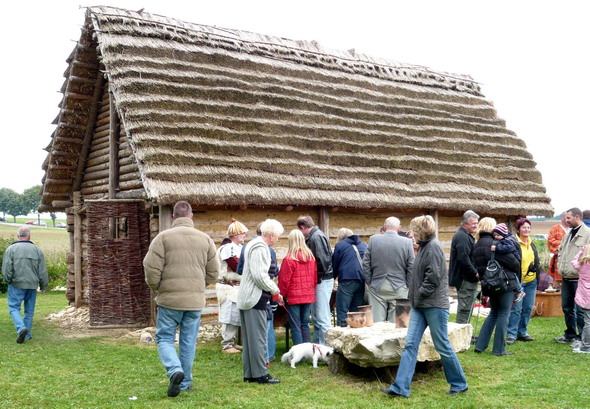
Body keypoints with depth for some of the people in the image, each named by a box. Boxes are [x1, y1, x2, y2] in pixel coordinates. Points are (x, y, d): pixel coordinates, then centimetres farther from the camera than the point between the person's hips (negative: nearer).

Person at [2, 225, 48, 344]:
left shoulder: (11, 249, -5)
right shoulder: (37, 250, 3)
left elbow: (6, 269, -8)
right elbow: (43, 271, 5)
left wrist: (7, 280, 8)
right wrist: (43, 286, 15)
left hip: (16, 284, -3)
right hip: (32, 285, 3)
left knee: (14, 308, 5)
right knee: (29, 310, 11)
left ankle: (21, 328, -17)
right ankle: (27, 334, 15)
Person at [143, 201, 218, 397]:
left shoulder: (163, 237, -6)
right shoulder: (205, 239, 4)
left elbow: (151, 268, -10)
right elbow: (213, 272, 6)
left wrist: (156, 288, 8)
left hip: (170, 299, -3)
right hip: (196, 300, 3)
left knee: (165, 338, 10)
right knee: (188, 342, 13)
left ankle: (175, 370, -13)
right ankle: (185, 382, 20)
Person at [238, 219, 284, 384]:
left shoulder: (253, 245, 17)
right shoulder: (260, 248, -15)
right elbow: (259, 276, -22)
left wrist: (273, 291, 16)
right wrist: (275, 291, -8)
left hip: (246, 298, 10)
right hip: (255, 299, -10)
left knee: (249, 338, 13)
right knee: (258, 337, -4)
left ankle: (249, 374, 19)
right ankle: (260, 374, 2)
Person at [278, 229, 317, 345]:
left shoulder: (289, 259, -13)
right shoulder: (311, 257, 2)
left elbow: (284, 280, -9)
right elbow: (315, 277, 10)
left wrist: (282, 295, 3)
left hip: (293, 296, -5)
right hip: (309, 296, 5)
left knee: (295, 326, 3)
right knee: (305, 324, 15)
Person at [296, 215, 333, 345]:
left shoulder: (316, 237, -16)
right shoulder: (315, 235, 14)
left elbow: (322, 260, -24)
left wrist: (316, 277, -11)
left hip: (322, 281, -11)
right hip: (320, 280, 11)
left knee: (322, 318, -6)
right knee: (316, 317, 18)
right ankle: (317, 345, 28)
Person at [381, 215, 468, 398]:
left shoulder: (433, 247, -14)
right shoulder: (424, 246, 15)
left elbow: (433, 277, -20)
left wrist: (419, 296, -13)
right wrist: (415, 298, 11)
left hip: (434, 304, -9)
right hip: (420, 305, 9)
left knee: (442, 346, 2)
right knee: (410, 344, 3)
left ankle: (459, 384, 19)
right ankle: (400, 387, 3)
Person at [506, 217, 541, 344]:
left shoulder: (532, 245, 15)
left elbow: (537, 262, 22)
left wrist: (535, 267, 5)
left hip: (531, 281, 7)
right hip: (518, 281, -7)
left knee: (528, 308, 11)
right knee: (516, 308, -7)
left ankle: (522, 332, 23)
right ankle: (511, 334, 0)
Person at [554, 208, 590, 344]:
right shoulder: (569, 234, 17)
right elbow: (560, 250, 26)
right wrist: (560, 266, 15)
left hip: (578, 279, -9)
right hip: (566, 278, 9)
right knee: (567, 308, 16)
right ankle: (570, 335, 29)